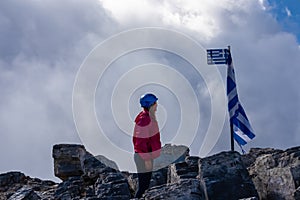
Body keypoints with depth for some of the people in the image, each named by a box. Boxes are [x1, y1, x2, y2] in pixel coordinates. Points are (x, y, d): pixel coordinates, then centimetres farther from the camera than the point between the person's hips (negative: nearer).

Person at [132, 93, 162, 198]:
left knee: (145, 185, 19)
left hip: (147, 155, 10)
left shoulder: (149, 117, 9)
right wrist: (147, 159, -22)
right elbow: (141, 141, -24)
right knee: (143, 186, -3)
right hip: (144, 157, -10)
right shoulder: (144, 120, -24)